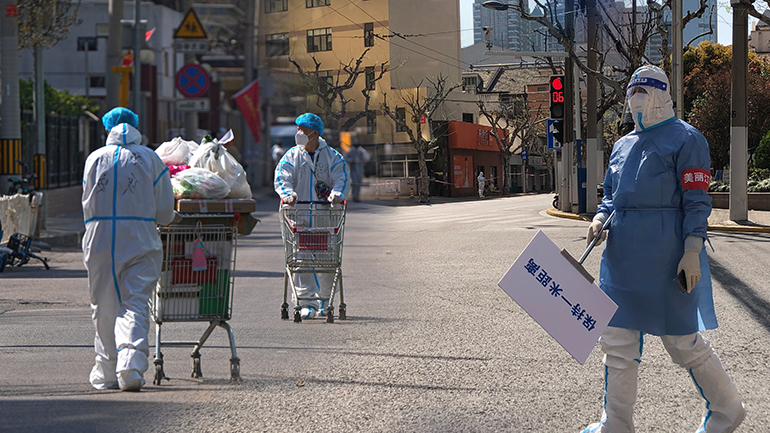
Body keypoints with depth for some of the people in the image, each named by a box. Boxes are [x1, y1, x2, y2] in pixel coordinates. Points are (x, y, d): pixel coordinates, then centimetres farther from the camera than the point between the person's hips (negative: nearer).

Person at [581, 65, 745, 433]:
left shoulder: (684, 138, -5)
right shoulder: (624, 144, 16)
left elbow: (697, 201, -10)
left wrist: (692, 253, -18)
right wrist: (599, 219, 1)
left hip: (666, 255, -7)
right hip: (623, 252, 7)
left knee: (682, 340, 0)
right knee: (617, 338, 6)